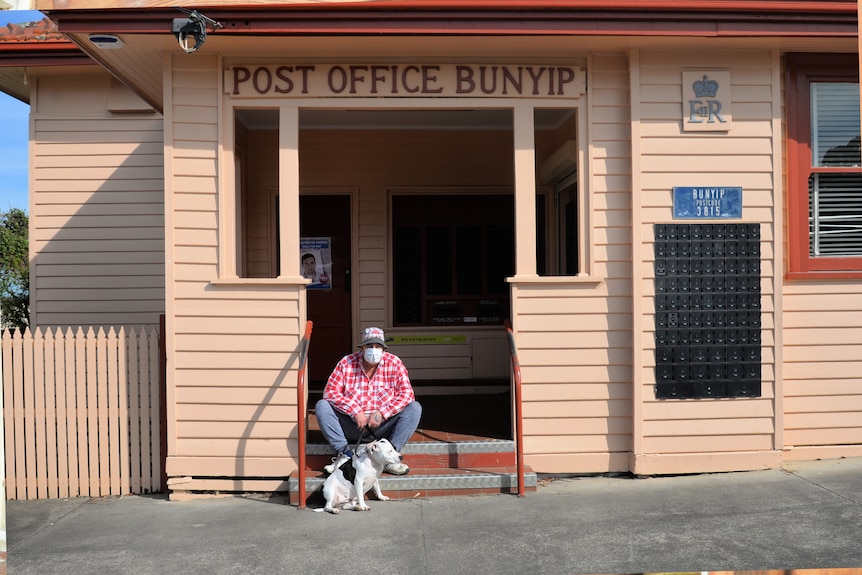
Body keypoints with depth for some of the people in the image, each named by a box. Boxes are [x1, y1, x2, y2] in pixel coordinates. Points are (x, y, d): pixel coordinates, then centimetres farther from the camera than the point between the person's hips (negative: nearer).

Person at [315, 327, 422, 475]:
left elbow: (406, 393, -10)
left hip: (382, 425, 0)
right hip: (352, 426, 1)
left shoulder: (394, 363, -3)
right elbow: (330, 391, -9)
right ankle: (345, 454, -22)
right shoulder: (346, 363, -2)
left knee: (415, 408, -21)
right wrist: (355, 412, -21)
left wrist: (382, 413, -22)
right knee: (321, 406, -19)